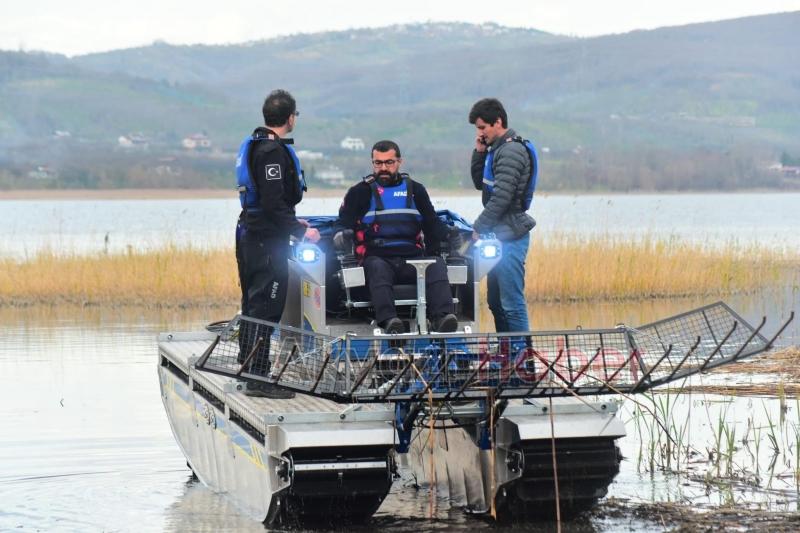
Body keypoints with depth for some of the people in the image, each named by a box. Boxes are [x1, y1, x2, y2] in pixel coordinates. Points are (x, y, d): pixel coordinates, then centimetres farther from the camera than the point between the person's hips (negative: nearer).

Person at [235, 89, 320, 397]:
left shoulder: (252, 145, 15)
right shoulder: (273, 151, -18)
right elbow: (273, 203, -23)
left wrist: (292, 222, 27)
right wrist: (300, 231, -16)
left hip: (249, 233, 10)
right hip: (268, 241, -10)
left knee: (253, 302, 17)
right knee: (267, 306, -9)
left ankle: (247, 365, 26)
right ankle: (257, 377, -9)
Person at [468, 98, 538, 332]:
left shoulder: (512, 151, -15)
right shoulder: (497, 150, 15)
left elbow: (501, 197, -20)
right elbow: (480, 183, 23)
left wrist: (479, 227, -13)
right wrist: (479, 152, 10)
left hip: (510, 236, -10)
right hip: (498, 234, 10)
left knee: (512, 302, -10)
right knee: (496, 301, 15)